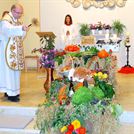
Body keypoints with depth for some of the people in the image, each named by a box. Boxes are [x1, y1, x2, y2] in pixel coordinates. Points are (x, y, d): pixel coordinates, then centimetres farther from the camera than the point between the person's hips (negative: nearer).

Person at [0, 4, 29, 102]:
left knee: (14, 70, 11)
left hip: (15, 50, 9)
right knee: (9, 71, -5)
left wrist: (24, 30, -1)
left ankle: (12, 90, 20)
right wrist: (21, 28, -49)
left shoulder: (17, 20, 14)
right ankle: (11, 94, -1)